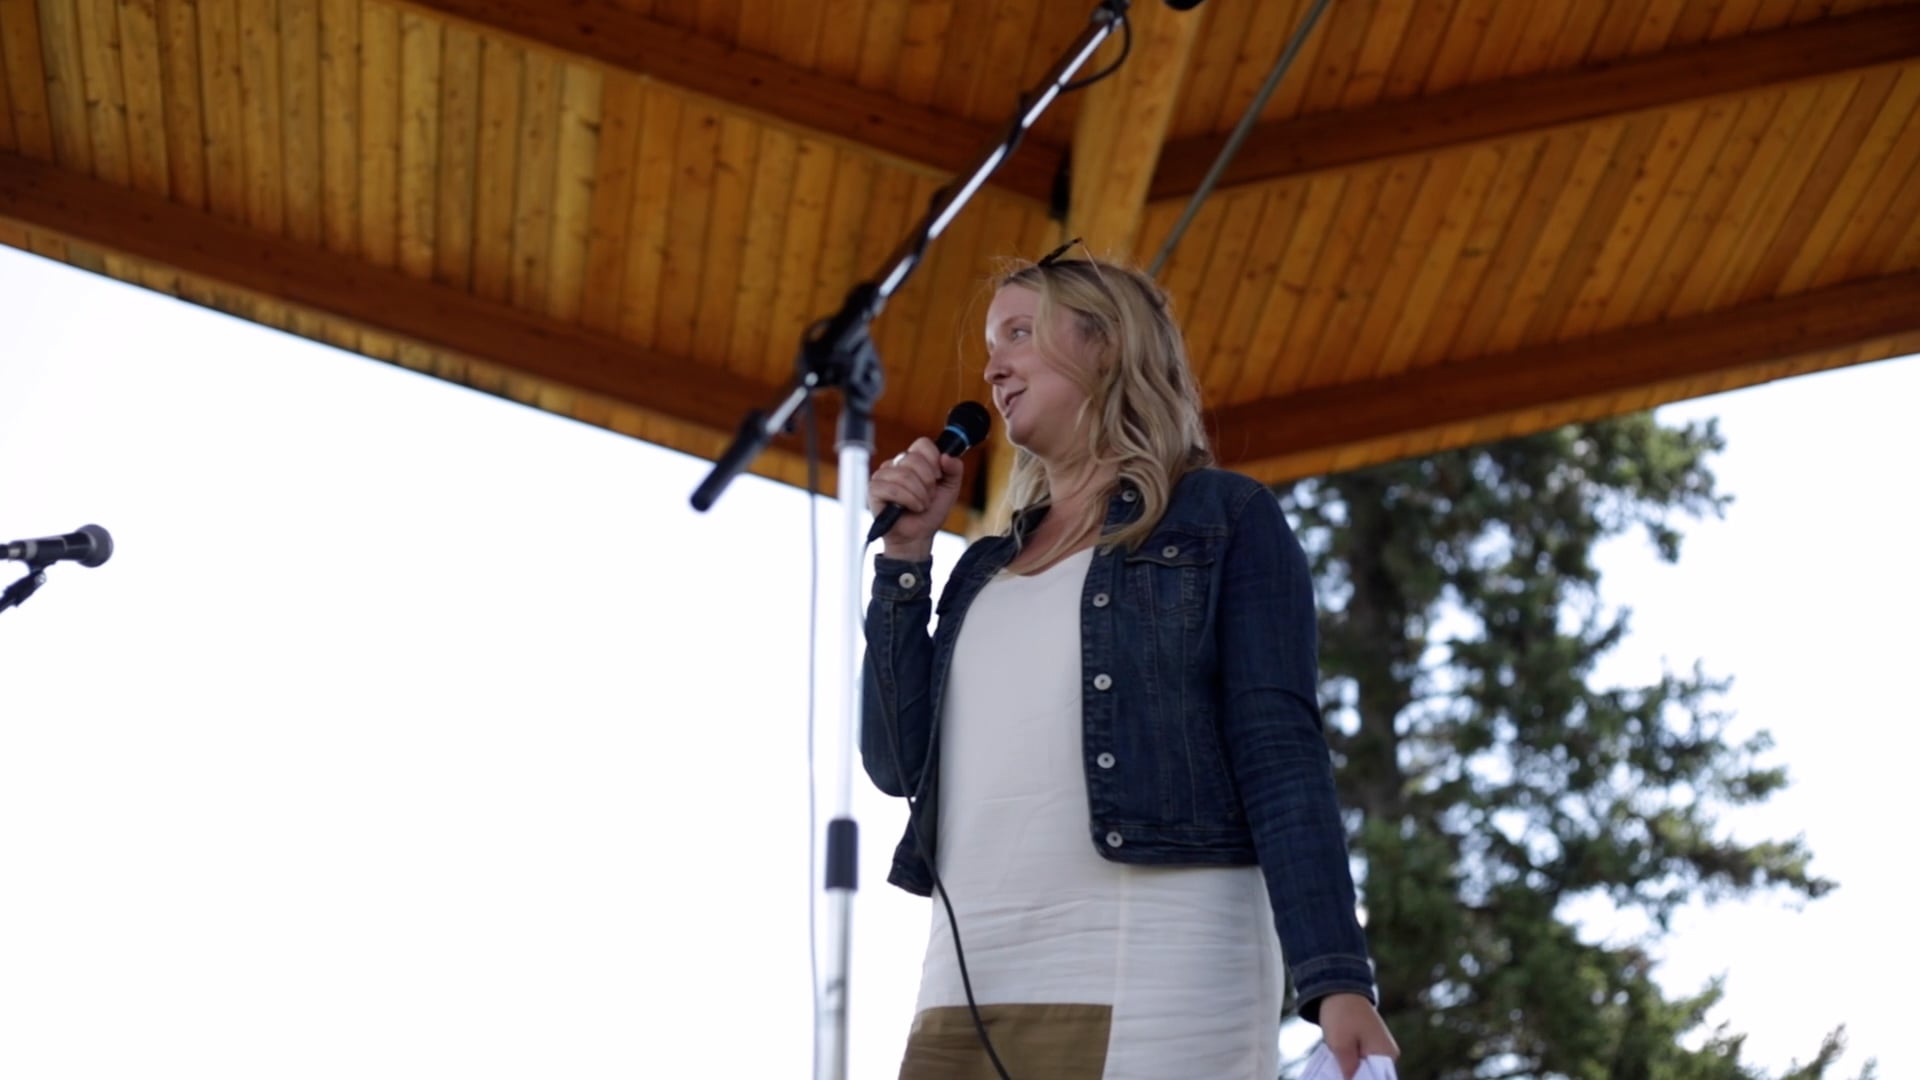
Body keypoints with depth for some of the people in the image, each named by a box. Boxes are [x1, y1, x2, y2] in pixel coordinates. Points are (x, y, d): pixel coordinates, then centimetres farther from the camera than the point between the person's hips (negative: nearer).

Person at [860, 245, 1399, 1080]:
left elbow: (1280, 757, -4)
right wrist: (905, 554, 13)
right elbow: (901, 761, 16)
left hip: (1152, 986, -5)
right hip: (966, 987, 5)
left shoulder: (1223, 520, 7)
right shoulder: (988, 568, 23)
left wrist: (1336, 978, -14)